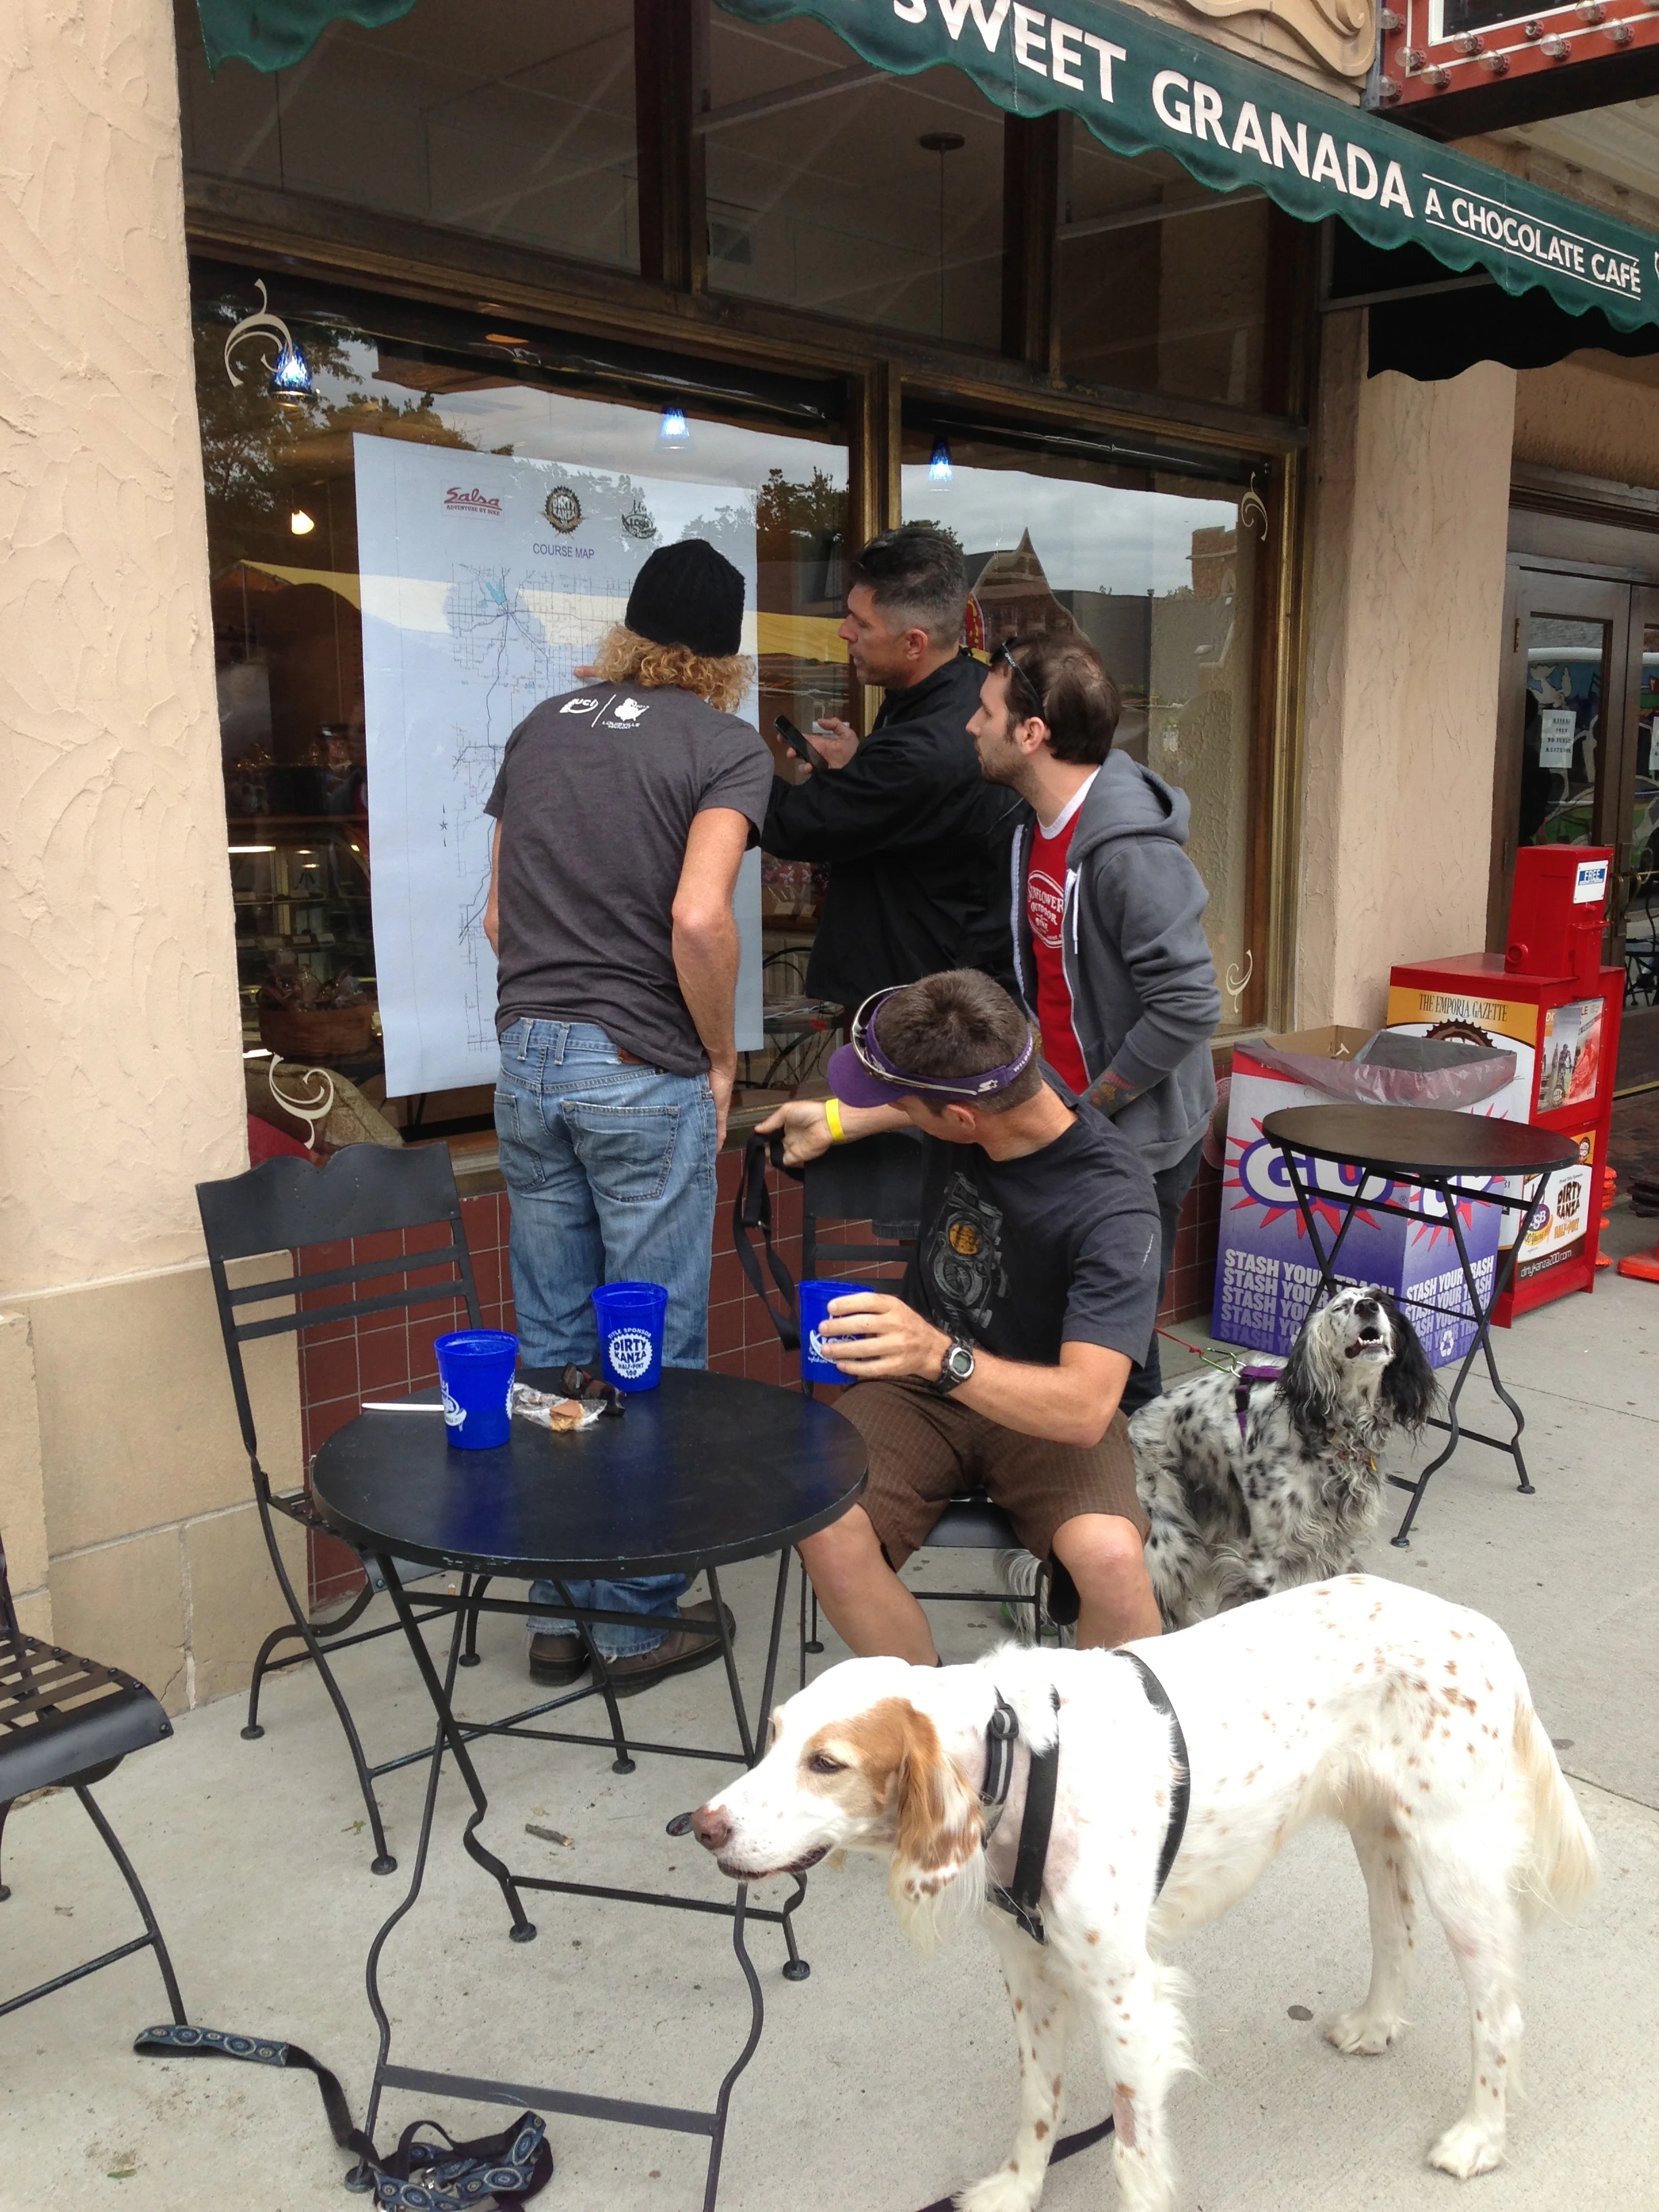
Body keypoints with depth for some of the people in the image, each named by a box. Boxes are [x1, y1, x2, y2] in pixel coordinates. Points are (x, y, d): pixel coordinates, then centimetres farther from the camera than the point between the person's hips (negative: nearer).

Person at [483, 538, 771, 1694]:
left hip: (528, 1056, 6)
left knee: (551, 1345, 13)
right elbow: (698, 917, -19)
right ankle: (637, 1617, 15)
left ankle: (556, 1610, 23)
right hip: (643, 1072, -6)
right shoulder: (727, 744, -5)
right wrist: (721, 1057, -6)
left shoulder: (543, 727, 13)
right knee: (655, 1354, 5)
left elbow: (497, 915, 14)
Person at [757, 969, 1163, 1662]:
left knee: (1110, 1556, -35)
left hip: (1046, 1407, -4)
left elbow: (1086, 1406, -35)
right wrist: (839, 1120, 15)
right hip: (922, 1381, 4)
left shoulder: (1113, 1207, -27)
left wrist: (942, 1356, -49)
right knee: (825, 1532, -26)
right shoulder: (988, 1082, -12)